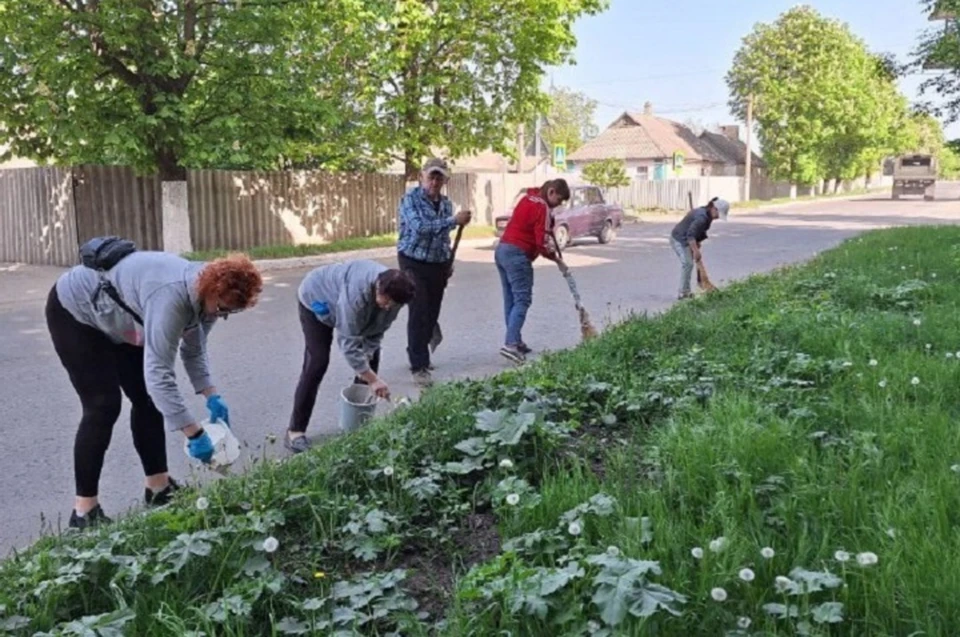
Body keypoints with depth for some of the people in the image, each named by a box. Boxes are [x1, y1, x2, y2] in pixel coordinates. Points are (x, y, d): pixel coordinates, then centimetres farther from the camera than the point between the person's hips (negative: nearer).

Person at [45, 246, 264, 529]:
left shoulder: (204, 294, -12)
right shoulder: (171, 297, -40)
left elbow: (194, 351, 2)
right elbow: (158, 374, -43)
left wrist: (212, 396, -11)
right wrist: (195, 434, -41)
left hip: (115, 319, 9)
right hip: (74, 312, -9)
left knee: (148, 399, 5)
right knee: (104, 405, -13)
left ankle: (158, 487, 15)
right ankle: (84, 511, -5)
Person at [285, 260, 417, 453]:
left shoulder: (393, 294, -25)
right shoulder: (356, 293, -45)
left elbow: (377, 331, -12)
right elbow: (349, 343, -42)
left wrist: (366, 360, -22)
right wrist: (372, 379, -41)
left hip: (341, 301, 7)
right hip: (316, 299, -7)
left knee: (372, 357, 1)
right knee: (317, 364, -17)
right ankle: (295, 430, -10)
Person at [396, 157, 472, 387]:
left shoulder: (446, 203, 7)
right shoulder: (410, 199, -13)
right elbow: (419, 226, -30)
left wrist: (448, 263, 16)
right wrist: (454, 220, -30)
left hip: (438, 265, 6)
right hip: (414, 264, -6)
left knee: (431, 314, 11)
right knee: (418, 314, -10)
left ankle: (418, 356, 29)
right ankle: (419, 367, -7)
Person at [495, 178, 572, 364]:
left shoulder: (527, 199, 17)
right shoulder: (542, 207, -11)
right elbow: (541, 242, -16)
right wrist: (555, 257, -2)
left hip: (502, 249, 10)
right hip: (517, 254, -10)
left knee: (510, 299, 11)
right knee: (522, 299, -11)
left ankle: (515, 341, 16)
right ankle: (511, 344, -21)